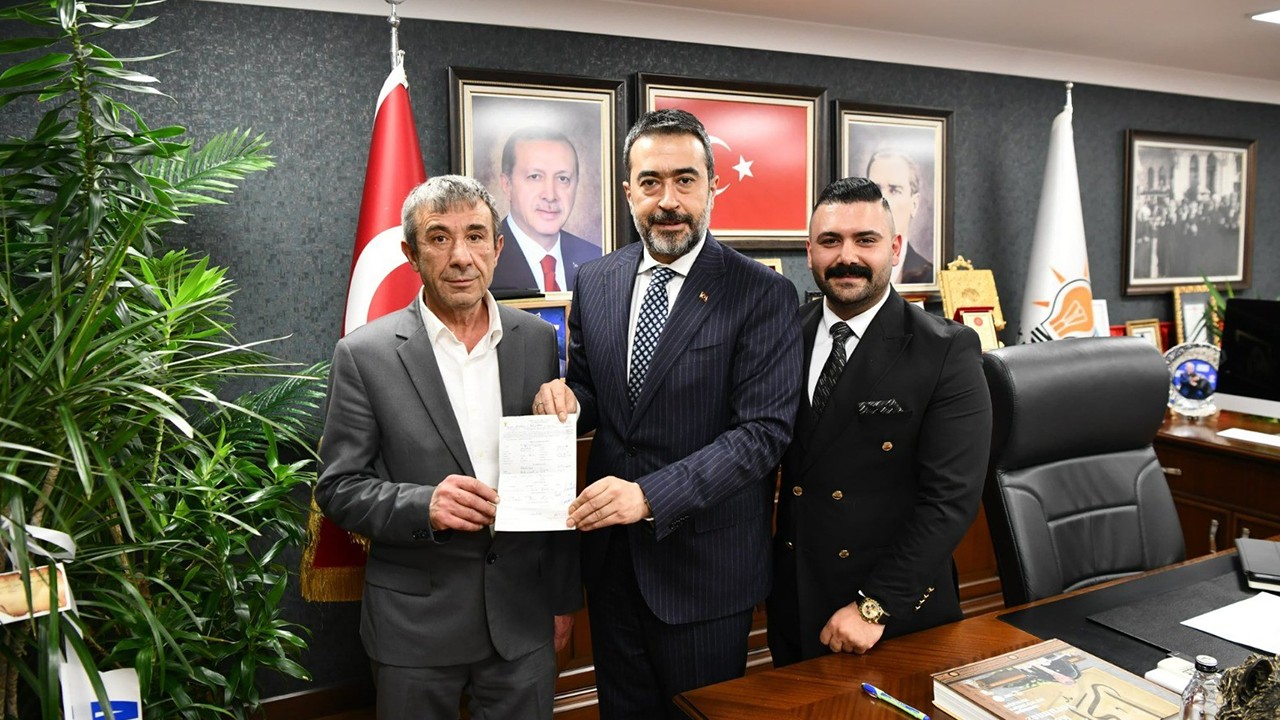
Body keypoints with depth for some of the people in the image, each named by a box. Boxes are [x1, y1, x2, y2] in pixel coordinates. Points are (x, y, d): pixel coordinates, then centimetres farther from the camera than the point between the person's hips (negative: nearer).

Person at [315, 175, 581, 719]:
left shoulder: (537, 340, 0)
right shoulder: (365, 354, -9)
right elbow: (338, 489, -5)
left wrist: (564, 596, 9)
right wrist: (424, 505, -24)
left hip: (523, 614, 3)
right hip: (415, 621, -2)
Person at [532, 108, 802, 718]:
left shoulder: (762, 293, -13)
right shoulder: (593, 282, 3)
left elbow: (764, 431, -18)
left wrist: (651, 495, -27)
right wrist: (566, 399, -12)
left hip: (703, 560, -4)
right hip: (610, 555, 5)